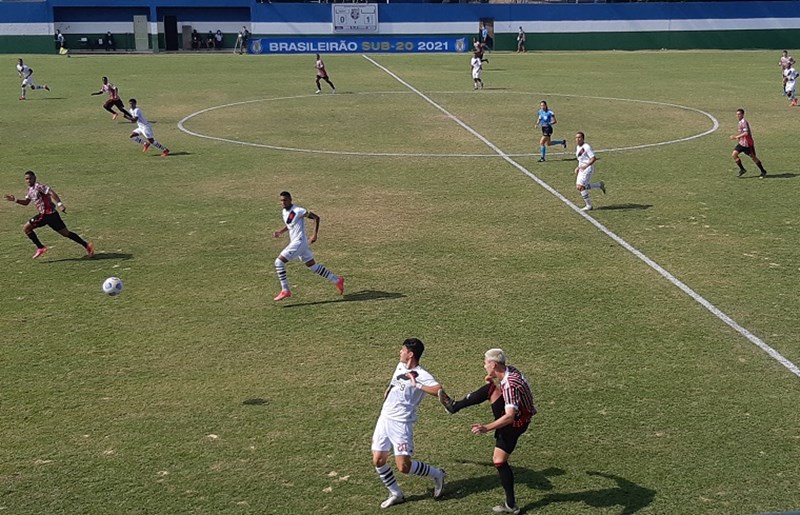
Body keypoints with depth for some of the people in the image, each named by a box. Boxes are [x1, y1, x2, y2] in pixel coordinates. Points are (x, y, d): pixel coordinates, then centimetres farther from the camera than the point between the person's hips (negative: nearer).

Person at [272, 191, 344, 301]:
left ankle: (285, 290, -7)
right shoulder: (285, 211, 9)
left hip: (299, 242, -9)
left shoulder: (298, 211, -16)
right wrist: (279, 232, 8)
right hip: (294, 242, 9)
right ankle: (337, 281, 26)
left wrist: (315, 235, -19)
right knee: (312, 266, 16)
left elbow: (316, 218, -13)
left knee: (279, 262, -13)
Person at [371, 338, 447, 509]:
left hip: (401, 423, -8)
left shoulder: (421, 375, -16)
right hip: (384, 419, 8)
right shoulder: (400, 366, 9)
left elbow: (439, 390, -33)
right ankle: (396, 494, 22)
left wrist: (417, 385, -31)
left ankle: (437, 474, 14)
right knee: (378, 461, 5)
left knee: (403, 466, -11)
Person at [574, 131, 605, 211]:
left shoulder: (586, 147, -16)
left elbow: (594, 158, -20)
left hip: (587, 169, -9)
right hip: (581, 168, 9)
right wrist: (578, 167, 16)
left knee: (581, 187, -12)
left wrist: (586, 166, -29)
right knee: (578, 187, 7)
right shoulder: (577, 147, 12)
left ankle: (588, 206, 0)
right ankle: (600, 185, 22)